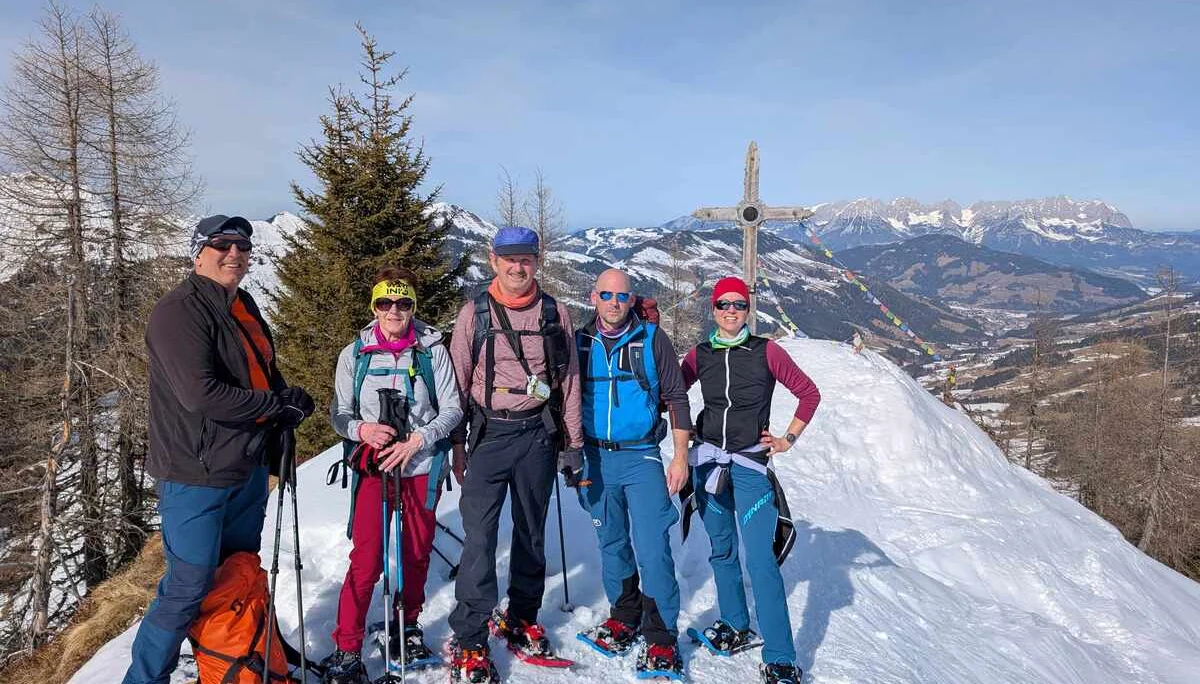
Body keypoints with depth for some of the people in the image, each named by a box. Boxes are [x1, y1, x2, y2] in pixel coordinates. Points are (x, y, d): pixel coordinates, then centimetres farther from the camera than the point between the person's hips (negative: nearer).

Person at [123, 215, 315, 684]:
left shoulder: (244, 308, 11)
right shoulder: (178, 311, -16)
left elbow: (264, 373, 22)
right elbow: (201, 395, -27)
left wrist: (287, 407, 3)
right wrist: (279, 403, -19)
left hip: (248, 467, 9)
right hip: (196, 474, -8)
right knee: (190, 585, -2)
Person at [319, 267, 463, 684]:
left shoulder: (433, 351, 0)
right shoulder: (354, 354, 3)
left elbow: (452, 409, -1)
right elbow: (339, 414, 5)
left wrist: (418, 439, -14)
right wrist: (362, 430, -15)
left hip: (423, 466, 1)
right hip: (374, 466, 0)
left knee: (417, 552, 11)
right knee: (366, 559, -5)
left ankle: (407, 625, 33)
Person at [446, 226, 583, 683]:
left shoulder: (554, 313, 4)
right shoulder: (475, 313, 0)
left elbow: (569, 379, 9)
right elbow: (458, 382, 3)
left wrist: (573, 442, 8)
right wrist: (456, 444, 2)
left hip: (538, 434, 2)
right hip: (490, 434, -2)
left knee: (531, 532, 12)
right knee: (479, 535, -8)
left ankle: (521, 620, 29)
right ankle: (468, 642, 2)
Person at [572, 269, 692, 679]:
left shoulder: (652, 339, -3)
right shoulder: (579, 342, 4)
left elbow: (676, 398, 0)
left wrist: (681, 457, -4)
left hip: (642, 459, -3)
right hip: (595, 460, 3)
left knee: (653, 550, -7)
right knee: (612, 544, 15)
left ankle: (662, 640, 4)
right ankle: (625, 617, 32)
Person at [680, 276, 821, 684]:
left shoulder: (766, 352, -4)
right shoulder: (699, 355, 4)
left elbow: (809, 393, 4)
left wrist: (789, 439, 1)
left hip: (750, 463, -4)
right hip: (708, 460, 4)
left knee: (760, 558, -11)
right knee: (721, 549, 14)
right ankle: (736, 627, 33)